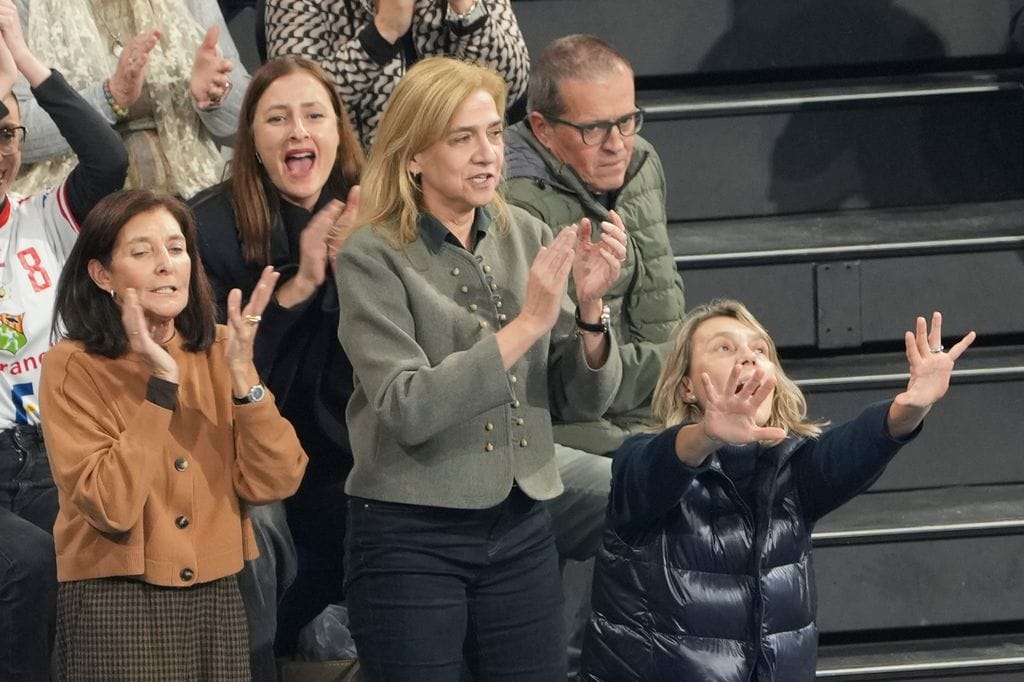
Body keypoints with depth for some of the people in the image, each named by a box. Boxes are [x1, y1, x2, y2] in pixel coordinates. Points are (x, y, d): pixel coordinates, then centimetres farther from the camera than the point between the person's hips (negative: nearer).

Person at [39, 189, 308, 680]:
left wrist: (242, 372, -14)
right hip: (116, 607, -4)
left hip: (216, 598, 4)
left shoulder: (216, 351, 5)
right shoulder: (74, 368, -8)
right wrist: (161, 382, -19)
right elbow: (112, 508, -19)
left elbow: (272, 483, -4)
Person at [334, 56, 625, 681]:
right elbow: (407, 409, -20)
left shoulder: (526, 238, 4)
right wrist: (527, 325, -22)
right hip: (412, 537, -4)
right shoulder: (373, 259, -8)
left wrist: (590, 307, -12)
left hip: (522, 531, 4)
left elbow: (583, 401, 5)